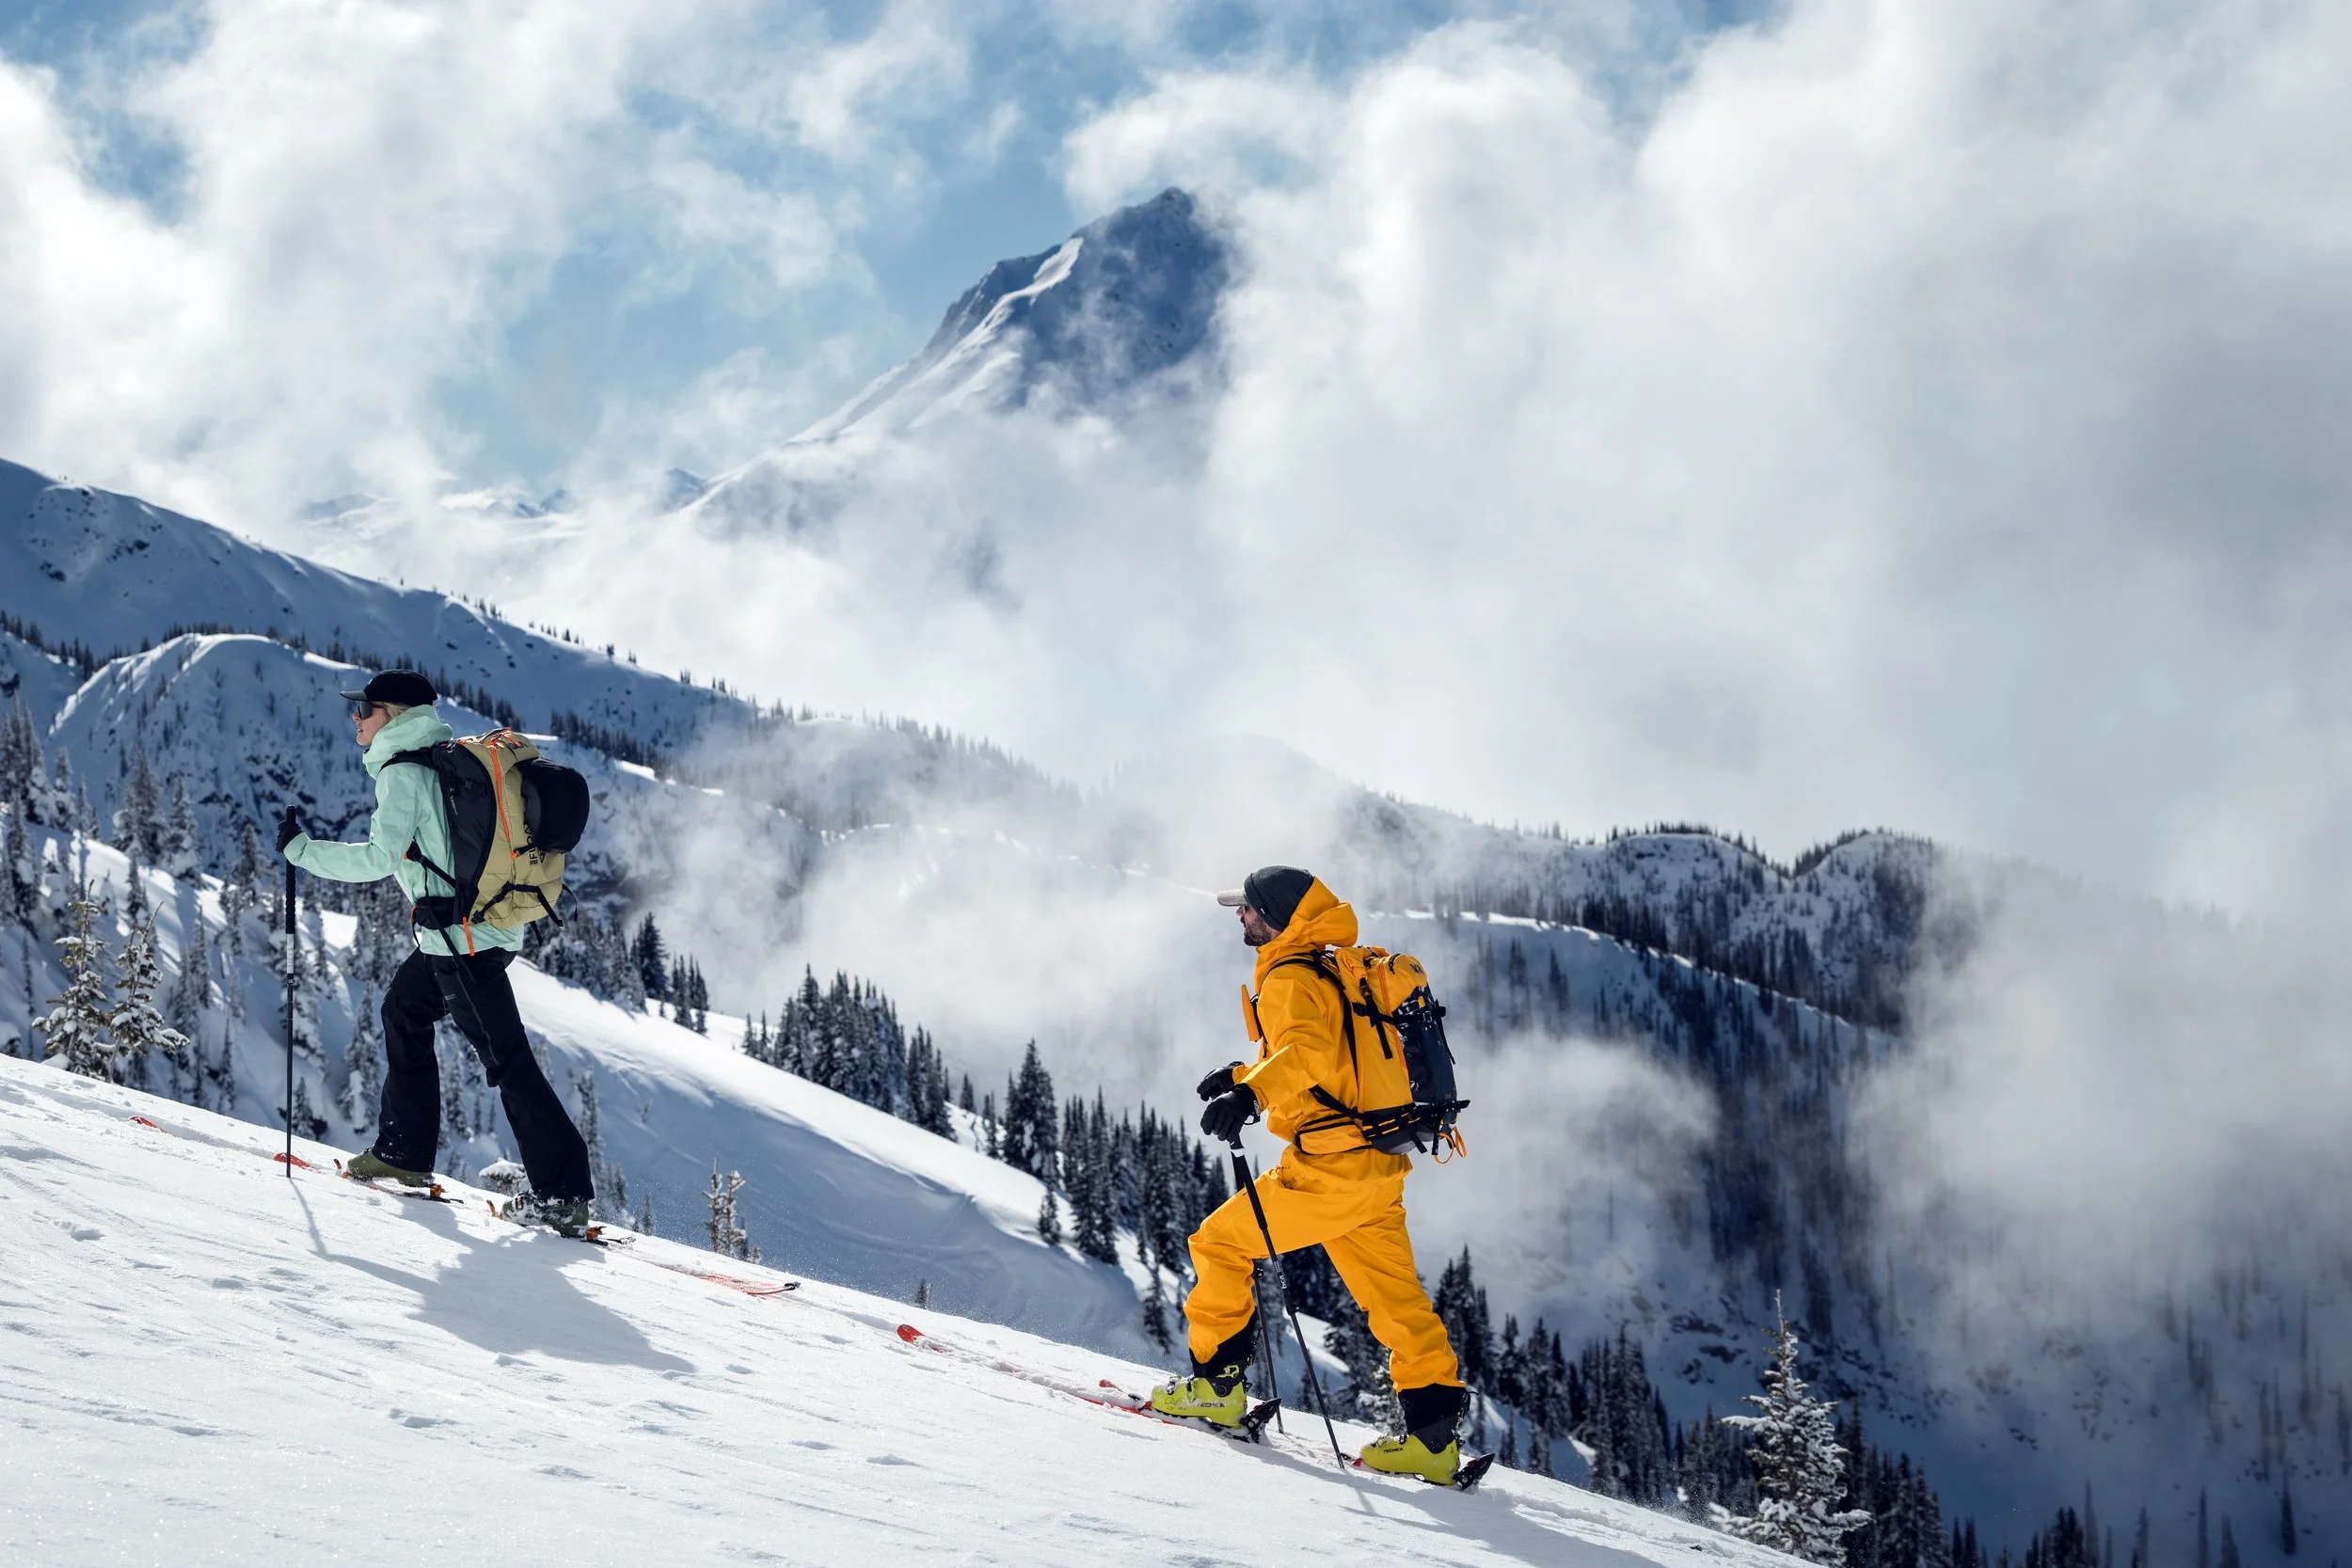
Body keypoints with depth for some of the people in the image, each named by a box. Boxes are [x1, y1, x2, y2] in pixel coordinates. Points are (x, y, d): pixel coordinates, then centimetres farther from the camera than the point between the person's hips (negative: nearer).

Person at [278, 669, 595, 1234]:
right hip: (490, 924, 10)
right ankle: (405, 1151, 28)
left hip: (460, 934, -10)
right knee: (404, 1007, 24)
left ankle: (563, 1194, -12)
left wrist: (301, 848, -10)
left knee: (506, 1059, -10)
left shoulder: (402, 772, -11)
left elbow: (381, 857, -18)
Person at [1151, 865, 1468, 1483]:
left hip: (1329, 1165, -9)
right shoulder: (1335, 973, 21)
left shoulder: (1289, 979, -9)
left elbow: (1308, 1053, -29)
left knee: (1220, 1241, 5)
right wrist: (1245, 1077, 33)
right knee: (1395, 1300, 9)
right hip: (1378, 1166, 9)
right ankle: (1433, 1436, 6)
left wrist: (1252, 1093, -43)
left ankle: (1217, 1381, 7)